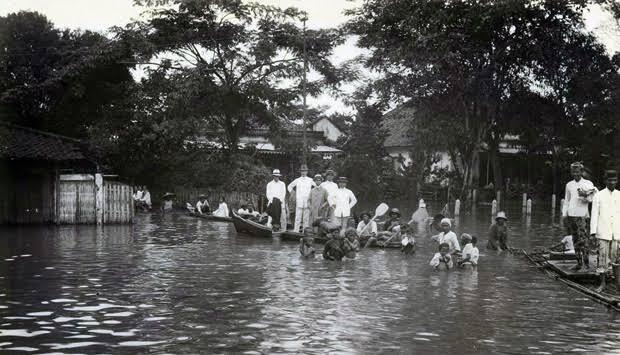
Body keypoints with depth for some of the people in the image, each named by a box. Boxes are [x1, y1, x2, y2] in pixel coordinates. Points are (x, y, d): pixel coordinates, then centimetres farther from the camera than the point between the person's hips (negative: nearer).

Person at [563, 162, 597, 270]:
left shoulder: (588, 184, 3)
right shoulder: (569, 185, 15)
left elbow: (590, 199, -6)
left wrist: (584, 195, -27)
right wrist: (564, 215, 13)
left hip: (582, 215, -4)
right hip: (571, 215, 4)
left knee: (583, 239, -12)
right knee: (575, 240, 5)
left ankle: (586, 262, -9)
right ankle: (579, 262, 9)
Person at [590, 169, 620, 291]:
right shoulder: (599, 196, 1)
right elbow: (594, 214, 0)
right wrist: (593, 232, -6)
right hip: (603, 232, -2)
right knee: (603, 257, -1)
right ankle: (602, 283, 6)